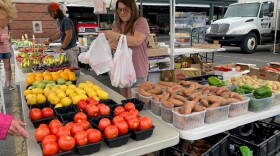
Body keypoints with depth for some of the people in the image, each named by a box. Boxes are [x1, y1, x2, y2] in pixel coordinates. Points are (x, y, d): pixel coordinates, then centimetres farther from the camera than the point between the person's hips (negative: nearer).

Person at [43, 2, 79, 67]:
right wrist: (50, 40, 20)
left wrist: (62, 48, -19)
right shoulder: (59, 21, 13)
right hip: (66, 49, 9)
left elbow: (69, 36, -21)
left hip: (71, 49, -9)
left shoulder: (66, 21, -15)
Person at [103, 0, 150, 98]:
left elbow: (137, 41, -22)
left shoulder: (141, 22, -7)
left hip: (137, 72, -6)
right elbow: (110, 42, 13)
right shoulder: (117, 25, 12)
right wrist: (110, 44, -11)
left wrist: (115, 35, -20)